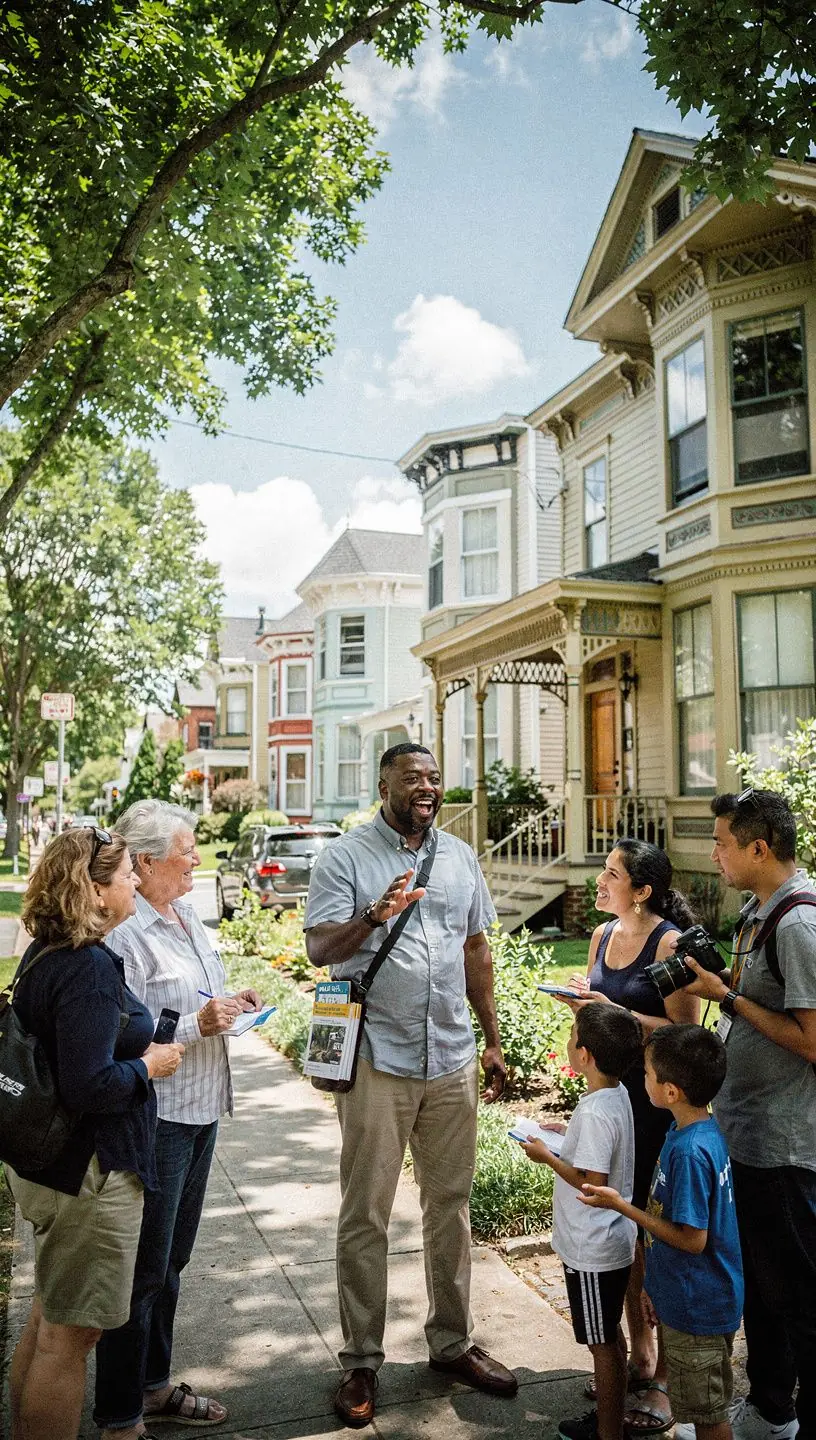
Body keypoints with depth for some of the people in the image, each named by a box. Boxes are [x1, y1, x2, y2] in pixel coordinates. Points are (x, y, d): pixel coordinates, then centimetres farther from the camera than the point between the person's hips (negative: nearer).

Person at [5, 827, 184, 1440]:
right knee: (69, 1333, 6)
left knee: (49, 1321, 25)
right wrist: (148, 1065, -13)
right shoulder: (91, 967, -26)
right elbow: (90, 1085, -30)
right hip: (89, 1172, -10)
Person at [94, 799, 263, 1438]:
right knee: (143, 1270, 7)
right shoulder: (127, 934, -20)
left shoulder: (188, 917, 7)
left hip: (199, 1109, 9)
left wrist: (232, 1004, 3)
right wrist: (199, 1025, -27)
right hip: (156, 1117, -8)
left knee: (170, 1262, 22)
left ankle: (153, 1385, 39)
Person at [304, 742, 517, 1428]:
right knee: (365, 1216, 6)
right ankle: (361, 1362, 23)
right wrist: (377, 914, -31)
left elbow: (477, 951, 14)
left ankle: (453, 1342, 33)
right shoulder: (345, 858, -7)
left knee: (451, 1205, 16)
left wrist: (492, 1040, 14)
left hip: (452, 1060, 5)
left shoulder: (460, 856, 8)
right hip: (377, 1061, -4)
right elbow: (319, 948, -14)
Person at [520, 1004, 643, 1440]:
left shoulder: (594, 1112, -29)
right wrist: (565, 1137, 5)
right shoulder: (617, 1094, -1)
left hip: (593, 1250, -9)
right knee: (610, 1336, 23)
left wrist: (548, 1157, -17)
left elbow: (593, 1184, -27)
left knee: (602, 1344, 8)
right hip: (612, 1241, 9)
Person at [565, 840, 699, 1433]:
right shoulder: (603, 936, 6)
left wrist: (615, 1012, -23)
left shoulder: (670, 943, -16)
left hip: (658, 1104, -7)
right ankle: (639, 1353, 34)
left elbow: (685, 1031, -19)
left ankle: (664, 1380, 19)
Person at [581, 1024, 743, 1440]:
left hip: (696, 1308, -9)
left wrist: (621, 1206, -22)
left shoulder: (689, 1151, -31)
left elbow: (692, 1240, -26)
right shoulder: (705, 1132, -1)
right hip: (689, 1300, 9)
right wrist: (654, 1283, 17)